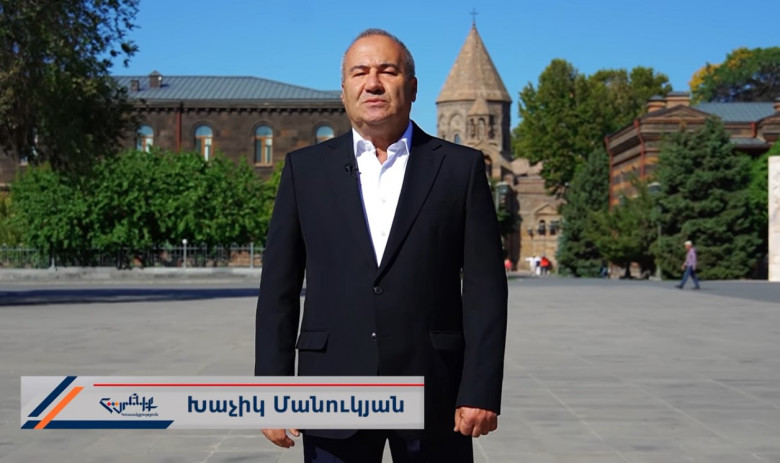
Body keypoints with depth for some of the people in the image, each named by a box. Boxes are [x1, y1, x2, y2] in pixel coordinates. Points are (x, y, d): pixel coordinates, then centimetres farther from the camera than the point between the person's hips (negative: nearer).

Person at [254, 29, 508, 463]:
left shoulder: (460, 167, 3)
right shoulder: (306, 168, 7)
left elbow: (484, 288, -1)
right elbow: (279, 290, 5)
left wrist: (481, 390, -8)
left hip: (433, 392, -1)